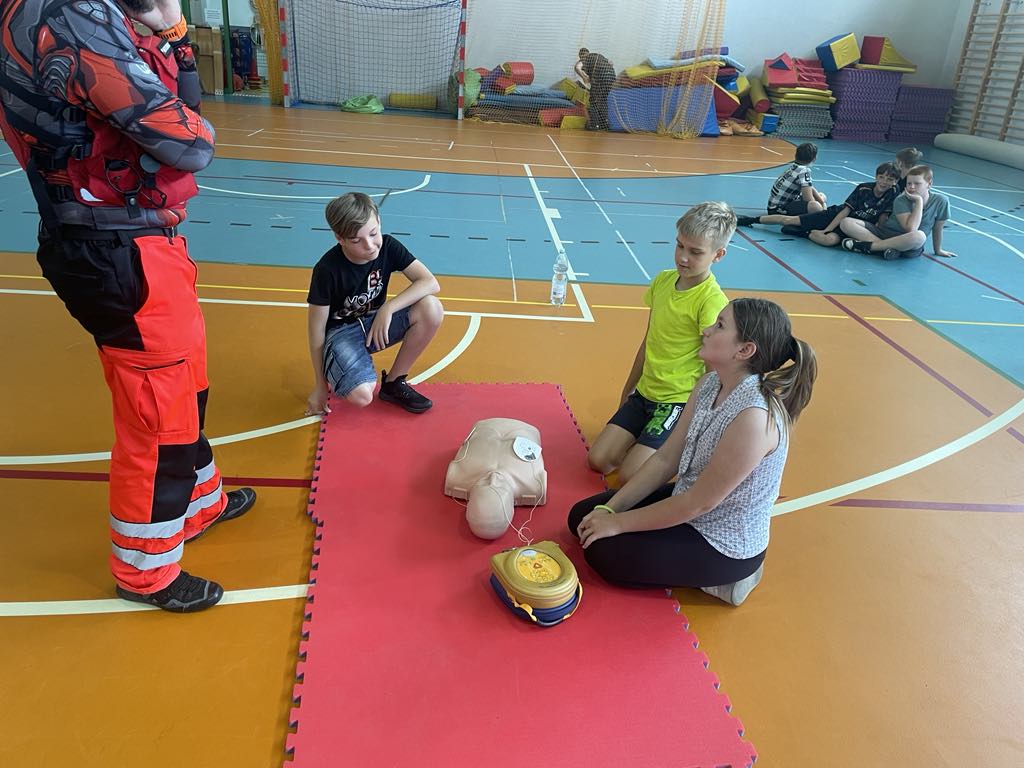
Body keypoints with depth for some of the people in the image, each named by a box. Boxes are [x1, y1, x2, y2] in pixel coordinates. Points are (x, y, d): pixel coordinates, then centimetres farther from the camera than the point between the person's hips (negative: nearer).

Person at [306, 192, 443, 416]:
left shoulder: (387, 246, -14)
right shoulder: (327, 270, -24)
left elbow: (430, 283, -20)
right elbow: (317, 330, -16)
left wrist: (388, 308, -32)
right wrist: (320, 385, -9)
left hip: (375, 322, 5)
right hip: (341, 331, -4)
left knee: (431, 309, -24)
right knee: (361, 396, -33)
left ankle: (393, 382, -5)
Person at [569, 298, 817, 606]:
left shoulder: (754, 418, -33)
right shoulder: (711, 384, -6)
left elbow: (700, 503, -26)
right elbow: (666, 459, -1)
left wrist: (618, 523, -17)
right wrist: (610, 509, -7)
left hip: (725, 545, -8)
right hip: (687, 505, 8)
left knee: (602, 551, -10)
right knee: (581, 517, 7)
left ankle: (719, 578, 2)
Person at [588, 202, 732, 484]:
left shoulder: (713, 301, -19)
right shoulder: (663, 280, 2)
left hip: (679, 401, -7)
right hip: (644, 393, 7)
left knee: (630, 476, -15)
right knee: (598, 461, 0)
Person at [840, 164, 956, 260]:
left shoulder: (941, 201, -4)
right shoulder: (901, 200, -5)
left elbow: (937, 228, 10)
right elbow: (910, 228, -19)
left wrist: (938, 250, 19)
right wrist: (919, 201, -15)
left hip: (909, 249, -1)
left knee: (919, 237, -42)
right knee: (846, 223, -18)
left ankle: (866, 245, -28)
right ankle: (887, 248, -31)